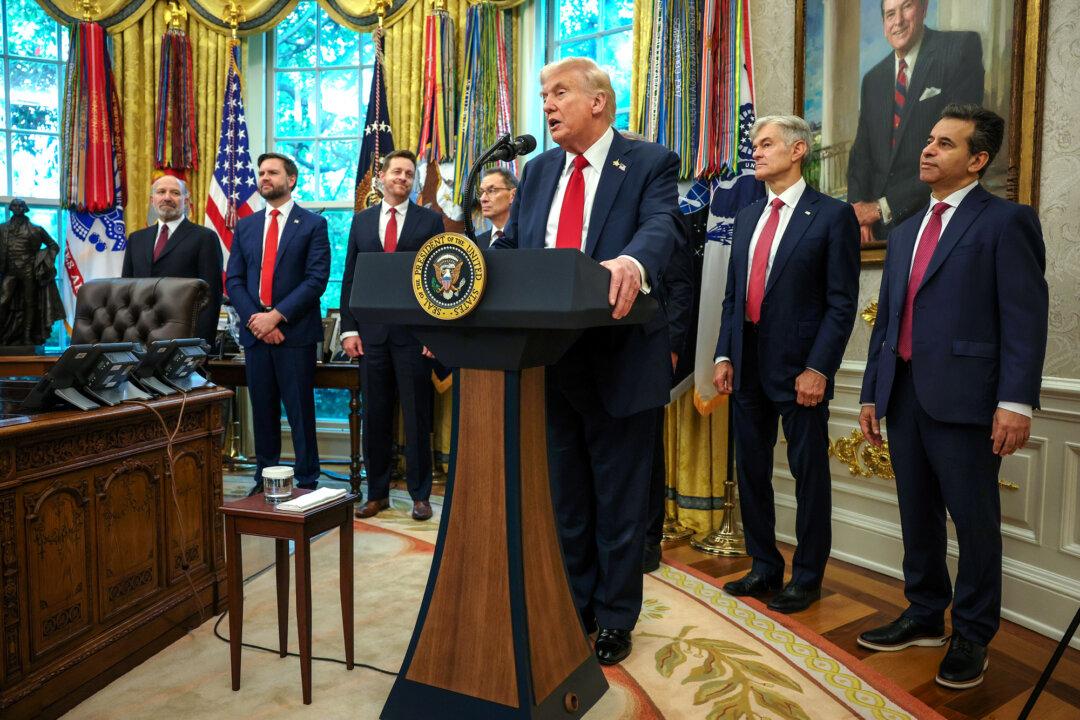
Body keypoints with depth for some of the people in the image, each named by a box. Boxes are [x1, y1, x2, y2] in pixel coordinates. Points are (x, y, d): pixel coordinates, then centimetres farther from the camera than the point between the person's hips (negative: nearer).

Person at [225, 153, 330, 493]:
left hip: (296, 332, -4)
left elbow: (316, 280, -9)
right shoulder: (245, 226, 14)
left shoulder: (313, 224, 0)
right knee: (263, 410, 10)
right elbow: (234, 280, 9)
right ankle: (264, 479, 21)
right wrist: (254, 318, -7)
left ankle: (307, 482, 9)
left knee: (300, 410, 0)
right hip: (255, 330, 4)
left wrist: (277, 315, -15)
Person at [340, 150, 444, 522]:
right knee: (375, 416, 9)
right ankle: (377, 493, 21)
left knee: (417, 416, 4)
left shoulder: (430, 220, 4)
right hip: (371, 332, 3)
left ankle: (420, 495, 15)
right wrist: (349, 329, 3)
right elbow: (349, 278, 11)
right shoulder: (361, 221, 12)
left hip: (414, 332, -3)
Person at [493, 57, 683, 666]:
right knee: (564, 497, 18)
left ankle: (614, 620, 29)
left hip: (619, 359, -5)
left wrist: (633, 260, -44)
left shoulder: (650, 163, -3)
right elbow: (509, 246, 8)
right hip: (549, 359, 5)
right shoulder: (537, 172, 13)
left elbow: (663, 225, -22)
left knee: (619, 500, 9)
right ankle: (573, 608, 38)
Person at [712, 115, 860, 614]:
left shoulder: (832, 216, -5)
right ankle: (764, 567, 29)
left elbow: (842, 302, -9)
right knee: (751, 469, 13)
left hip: (799, 367, -6)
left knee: (809, 474, 6)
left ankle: (807, 577, 22)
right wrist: (724, 356, 7)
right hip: (748, 365, 6)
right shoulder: (747, 217, 14)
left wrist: (818, 368, -16)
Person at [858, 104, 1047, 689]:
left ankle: (972, 635, 21)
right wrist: (872, 392, 15)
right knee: (917, 515, 15)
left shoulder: (1006, 222, -2)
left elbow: (1025, 318, -10)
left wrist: (1016, 401, -17)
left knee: (974, 521, 5)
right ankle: (924, 616, 30)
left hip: (963, 398, -6)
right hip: (902, 395, 6)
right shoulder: (905, 233, 18)